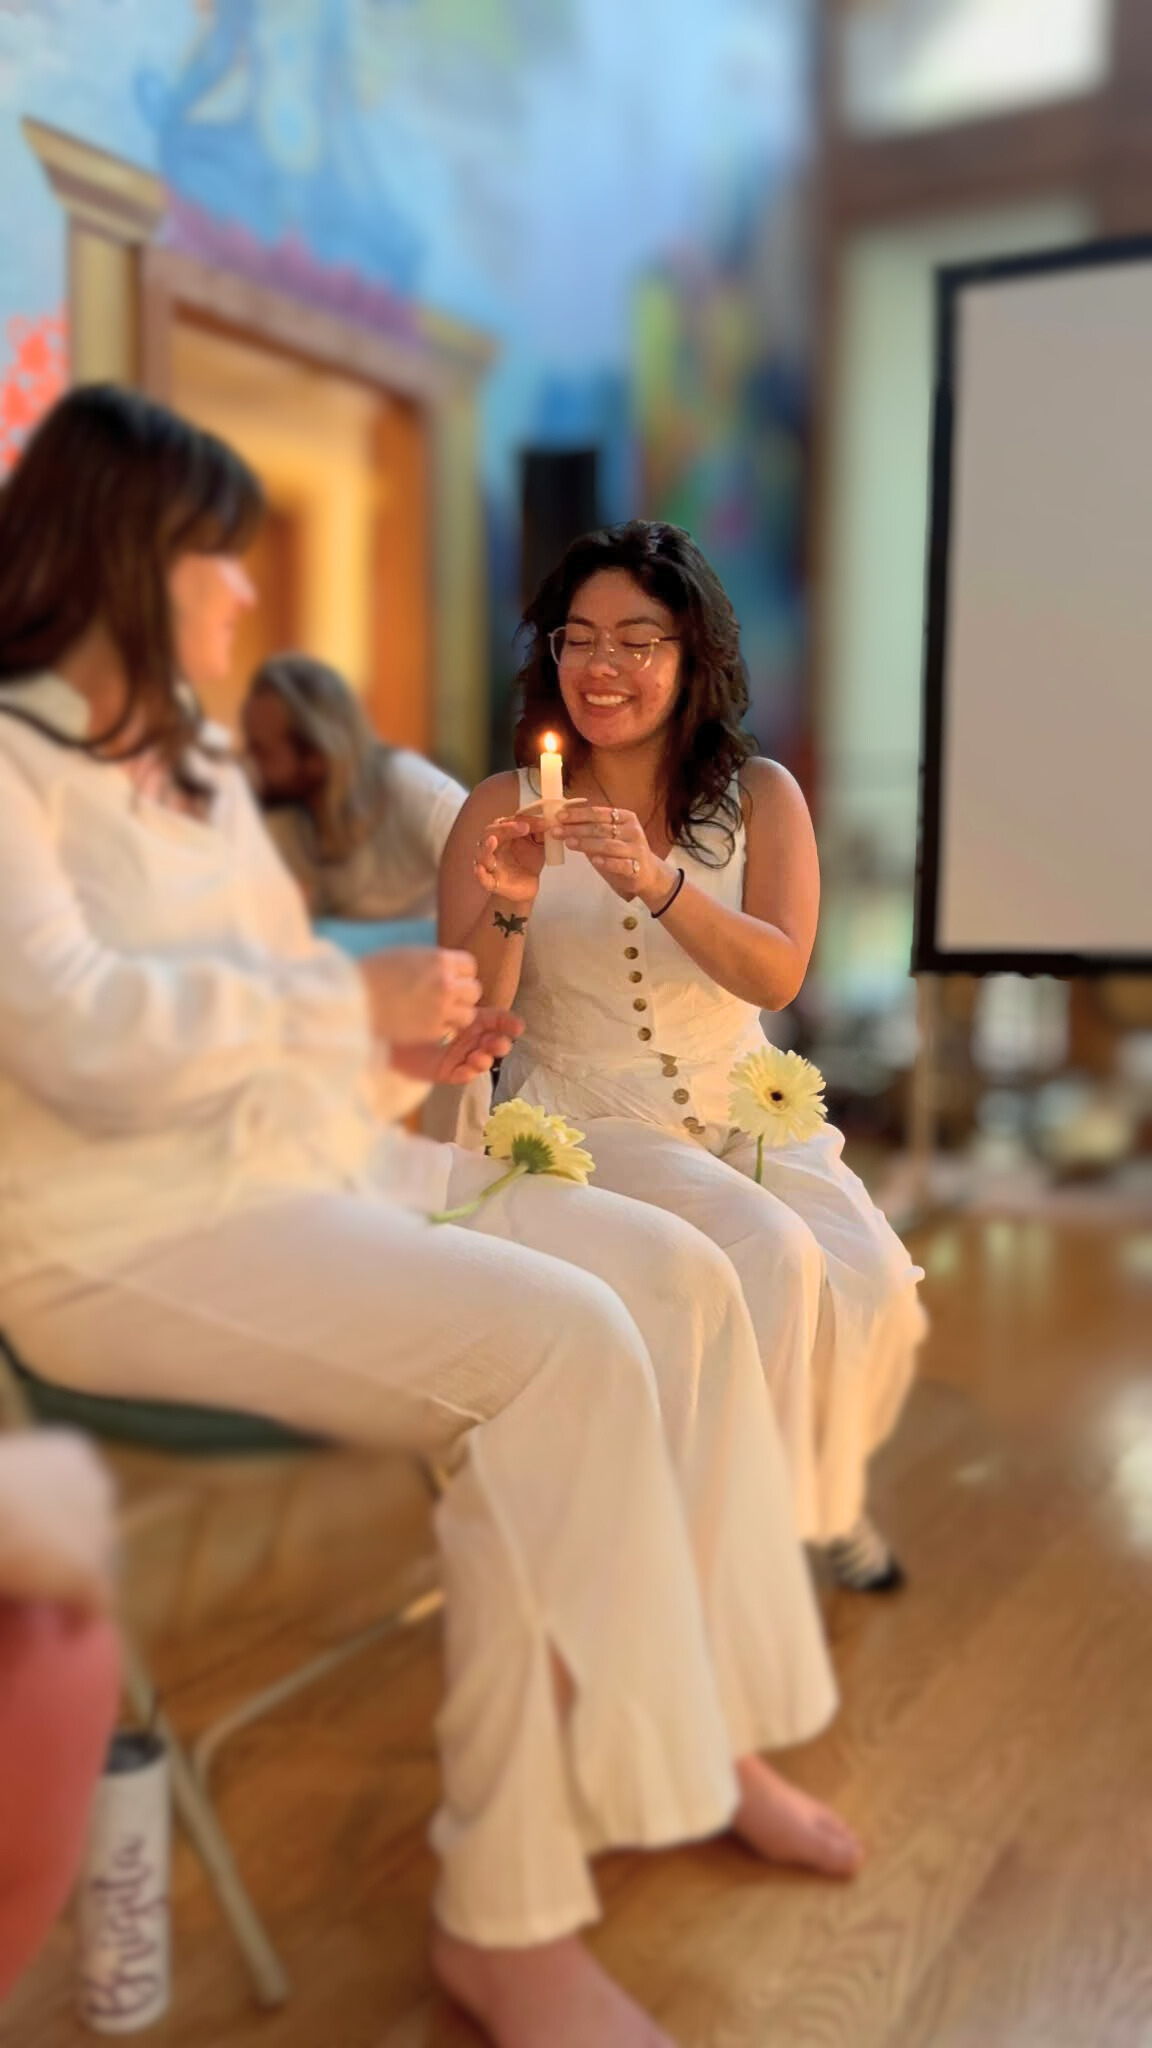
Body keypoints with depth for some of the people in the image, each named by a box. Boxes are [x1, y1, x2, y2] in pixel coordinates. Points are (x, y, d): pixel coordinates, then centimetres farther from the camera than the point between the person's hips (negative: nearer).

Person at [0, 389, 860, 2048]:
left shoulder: (190, 758, 17)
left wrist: (397, 1046, 3)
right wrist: (355, 1001, -16)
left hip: (312, 1162, 9)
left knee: (676, 1276, -5)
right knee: (558, 1348, -27)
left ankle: (705, 1726, 7)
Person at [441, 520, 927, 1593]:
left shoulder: (760, 798, 5)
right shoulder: (501, 809, 0)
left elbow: (778, 976, -11)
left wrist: (658, 884, -27)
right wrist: (511, 908, -24)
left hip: (744, 1110, 3)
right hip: (582, 1121, -3)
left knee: (871, 1275, -21)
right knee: (773, 1257, -28)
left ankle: (824, 1492, 12)